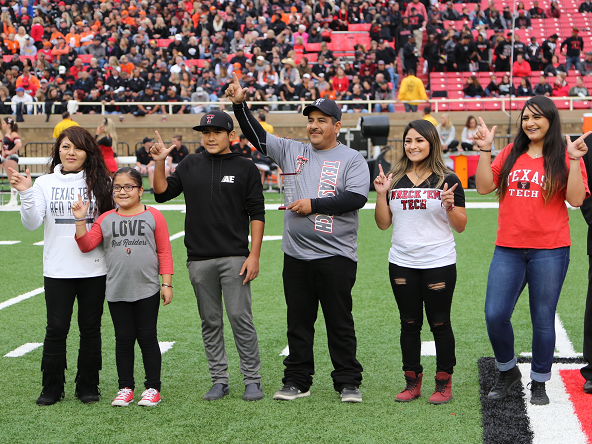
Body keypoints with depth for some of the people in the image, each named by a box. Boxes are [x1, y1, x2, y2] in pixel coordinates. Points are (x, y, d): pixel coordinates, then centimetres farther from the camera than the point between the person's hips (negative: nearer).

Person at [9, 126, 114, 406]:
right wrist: (25, 194, -16)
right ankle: (52, 388, 14)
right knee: (56, 329, 2)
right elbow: (32, 224, -3)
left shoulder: (100, 183, 4)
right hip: (57, 270, 0)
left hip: (94, 269, 0)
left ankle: (88, 387, 19)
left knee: (90, 328, 7)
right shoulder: (45, 183, 5)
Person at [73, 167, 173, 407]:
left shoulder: (153, 216, 0)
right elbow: (86, 245, 0)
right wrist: (80, 220, -12)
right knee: (124, 340, 9)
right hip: (117, 292, 3)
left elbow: (164, 252, 0)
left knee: (147, 338, 3)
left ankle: (153, 388, 12)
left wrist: (167, 283, -4)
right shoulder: (106, 219, 7)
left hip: (147, 291, -2)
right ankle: (125, 388, 18)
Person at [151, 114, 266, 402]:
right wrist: (159, 163, -3)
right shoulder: (190, 165, 13)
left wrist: (254, 255, -9)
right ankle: (219, 379, 16)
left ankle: (252, 379, 3)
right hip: (199, 259, 4)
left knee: (240, 317, -6)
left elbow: (257, 214, 0)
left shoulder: (245, 168, 2)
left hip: (234, 257, -4)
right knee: (210, 321, 8)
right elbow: (162, 193, 12)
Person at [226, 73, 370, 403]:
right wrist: (240, 105, -4)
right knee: (298, 322, 10)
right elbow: (257, 135, 10)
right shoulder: (292, 152, 13)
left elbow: (357, 197, -14)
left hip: (336, 256, -4)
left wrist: (313, 205, -15)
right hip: (296, 255, 4)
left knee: (340, 323, 1)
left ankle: (348, 383, 8)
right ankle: (297, 381, 18)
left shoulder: (352, 159, 0)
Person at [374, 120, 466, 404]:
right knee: (409, 324, 10)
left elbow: (461, 226, -2)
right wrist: (381, 195, -6)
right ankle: (412, 381, 20)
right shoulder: (394, 180, 7)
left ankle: (444, 382, 14)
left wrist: (449, 206, -20)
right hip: (402, 263, 3)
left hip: (439, 263, -3)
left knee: (440, 324, 3)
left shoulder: (447, 180, -2)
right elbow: (383, 224, 7)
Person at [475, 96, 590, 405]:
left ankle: (539, 383, 21)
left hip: (549, 251, -3)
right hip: (508, 249, 3)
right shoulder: (511, 153, 10)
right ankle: (507, 370, 22)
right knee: (495, 315, -2)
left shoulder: (564, 157, 0)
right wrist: (484, 150, -1)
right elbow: (484, 187, 5)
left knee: (543, 319, 5)